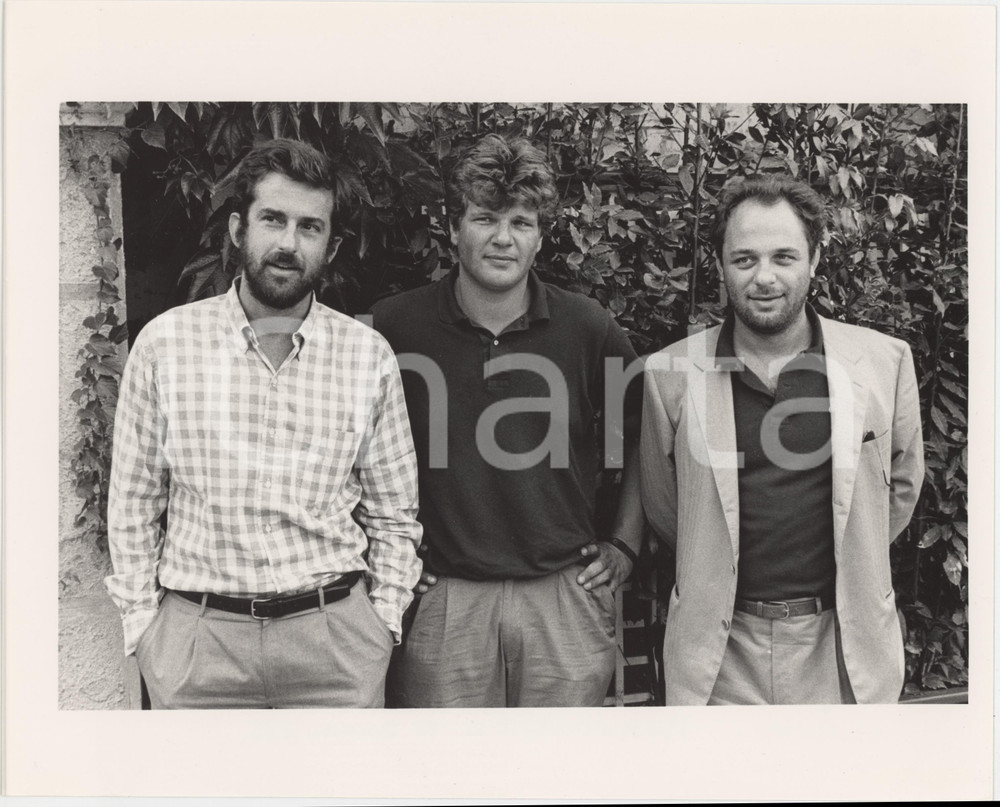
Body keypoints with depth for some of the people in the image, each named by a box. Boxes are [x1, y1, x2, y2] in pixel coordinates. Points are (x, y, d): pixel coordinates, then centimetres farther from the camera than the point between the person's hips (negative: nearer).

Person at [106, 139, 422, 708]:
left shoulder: (369, 355, -1)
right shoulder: (165, 342, -2)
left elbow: (393, 515, 6)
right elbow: (133, 504, 4)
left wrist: (383, 617, 0)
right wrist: (141, 619, 0)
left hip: (335, 635, 1)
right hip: (193, 636, 0)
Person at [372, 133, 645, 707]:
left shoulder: (588, 328, -2)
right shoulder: (395, 326, -4)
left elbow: (645, 435, 13)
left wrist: (626, 542, 9)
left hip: (566, 596, 1)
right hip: (439, 601, -1)